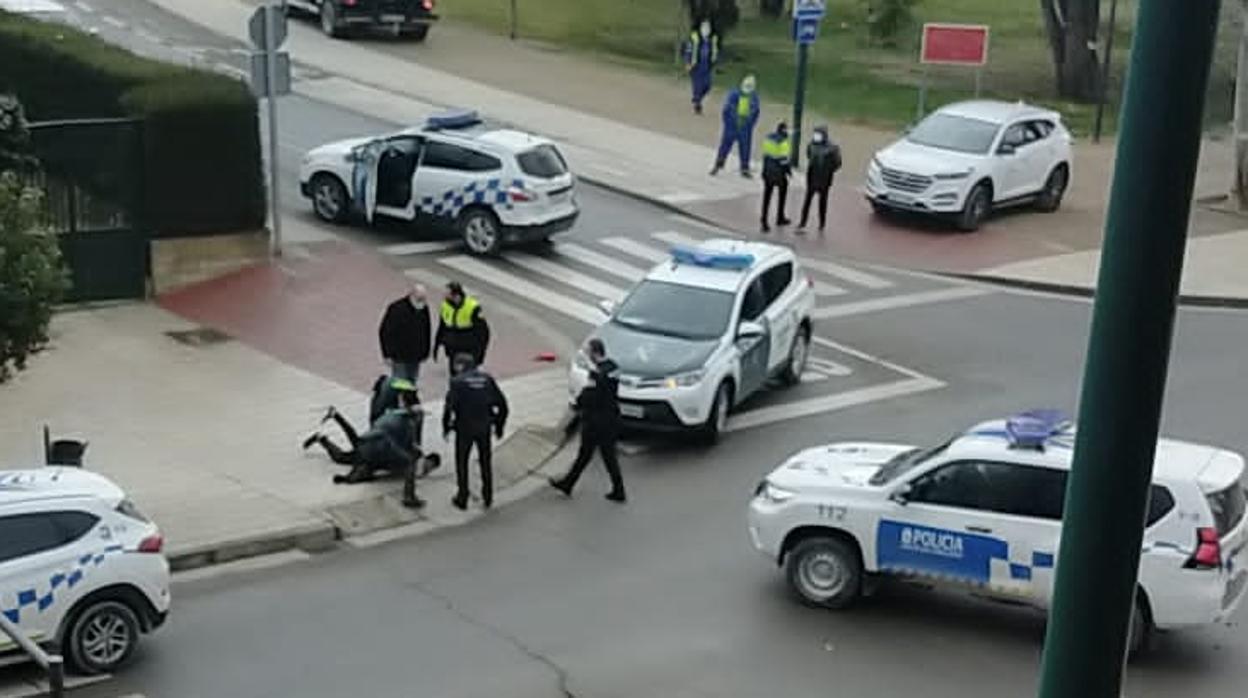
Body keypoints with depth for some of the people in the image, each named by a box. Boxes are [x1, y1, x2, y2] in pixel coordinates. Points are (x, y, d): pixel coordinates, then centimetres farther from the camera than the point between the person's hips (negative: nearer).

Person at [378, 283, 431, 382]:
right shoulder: (397, 309, -15)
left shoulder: (424, 309, 4)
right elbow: (385, 332, -11)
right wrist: (388, 355, -12)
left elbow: (426, 332, 16)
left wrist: (424, 353, 14)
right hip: (400, 358, -6)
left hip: (415, 358, 6)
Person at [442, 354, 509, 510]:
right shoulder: (487, 379, 6)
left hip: (464, 428, -3)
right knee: (485, 462, 18)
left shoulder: (457, 381, -5)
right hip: (484, 427, 3)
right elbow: (502, 404, 7)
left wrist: (446, 427, -3)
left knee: (462, 463, 11)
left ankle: (462, 499, 13)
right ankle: (488, 498, 23)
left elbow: (450, 406, -14)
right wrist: (499, 426, 16)